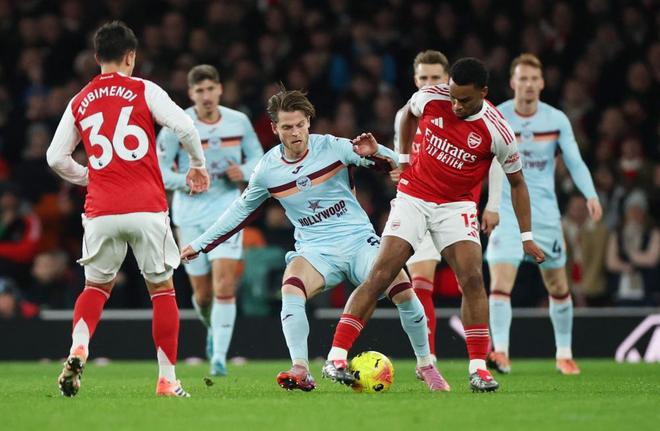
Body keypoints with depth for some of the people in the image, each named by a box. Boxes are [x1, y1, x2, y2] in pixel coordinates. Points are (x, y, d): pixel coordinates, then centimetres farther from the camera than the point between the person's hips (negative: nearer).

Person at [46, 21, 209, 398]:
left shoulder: (80, 102, 12)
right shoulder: (144, 91, 2)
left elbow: (56, 157, 11)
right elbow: (185, 126, -8)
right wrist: (198, 165, 9)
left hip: (101, 211, 3)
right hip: (147, 209, -2)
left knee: (97, 286, 17)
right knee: (162, 288, 10)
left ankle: (78, 349, -11)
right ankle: (168, 380, 7)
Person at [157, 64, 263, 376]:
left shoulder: (239, 122, -2)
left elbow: (257, 156, 11)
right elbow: (157, 171, -6)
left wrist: (244, 172, -11)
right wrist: (187, 181, -24)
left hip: (227, 211, 0)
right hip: (190, 213, 0)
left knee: (224, 286, -16)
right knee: (202, 294, 6)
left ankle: (219, 356, -14)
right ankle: (213, 328, 41)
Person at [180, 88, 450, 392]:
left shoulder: (333, 147, -4)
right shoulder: (267, 170, 2)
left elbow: (395, 164, -2)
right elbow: (241, 210, 19)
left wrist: (375, 152, -26)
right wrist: (200, 244, 22)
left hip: (359, 241, -1)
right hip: (315, 251, 1)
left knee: (404, 292, -22)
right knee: (291, 291, -32)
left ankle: (426, 365, 0)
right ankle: (300, 372, -37)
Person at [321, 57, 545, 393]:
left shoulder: (497, 132, -18)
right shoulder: (430, 98, -13)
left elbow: (516, 182, -3)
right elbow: (408, 113, 14)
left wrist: (526, 236, -3)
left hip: (456, 205, 0)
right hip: (413, 198, 0)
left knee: (472, 279, -16)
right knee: (381, 275, -11)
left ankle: (478, 368, -9)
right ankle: (336, 358, -13)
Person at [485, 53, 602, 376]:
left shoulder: (556, 120, 0)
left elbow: (574, 161, -1)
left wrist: (590, 195, -17)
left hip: (545, 213, 3)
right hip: (506, 212, -2)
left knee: (559, 288, 9)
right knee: (500, 282, -19)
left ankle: (564, 354, 24)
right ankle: (500, 353, -24)